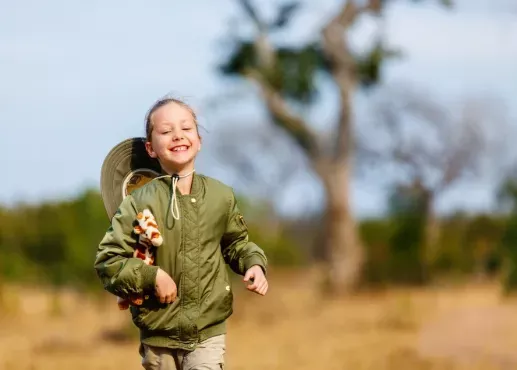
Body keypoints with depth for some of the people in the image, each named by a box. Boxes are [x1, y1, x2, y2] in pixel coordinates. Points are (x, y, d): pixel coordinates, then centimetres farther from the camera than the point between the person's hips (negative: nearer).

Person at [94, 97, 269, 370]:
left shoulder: (221, 196, 0)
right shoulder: (139, 202, -9)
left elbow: (237, 243, 17)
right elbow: (107, 261, -9)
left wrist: (254, 264, -2)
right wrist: (151, 276, -19)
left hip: (208, 330, 0)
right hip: (158, 335, 0)